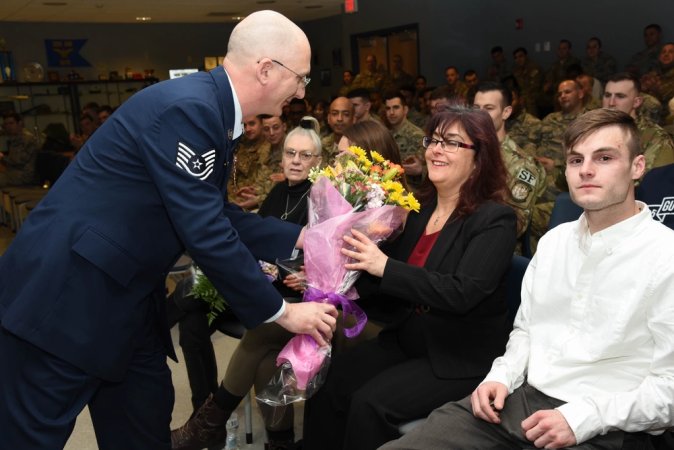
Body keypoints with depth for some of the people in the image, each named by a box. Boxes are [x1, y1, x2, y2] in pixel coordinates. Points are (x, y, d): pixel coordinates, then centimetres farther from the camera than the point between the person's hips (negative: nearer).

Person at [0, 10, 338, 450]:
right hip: (65, 291, -9)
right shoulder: (187, 107, -24)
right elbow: (205, 234, -25)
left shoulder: (210, 110, 6)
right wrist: (281, 311, -15)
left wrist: (301, 236, 8)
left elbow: (220, 215, 12)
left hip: (124, 294, 9)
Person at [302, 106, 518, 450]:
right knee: (326, 385, -11)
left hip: (462, 359, -6)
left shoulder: (495, 219, -11)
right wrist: (353, 268, -8)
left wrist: (384, 266, -30)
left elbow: (462, 292, -25)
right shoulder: (420, 209, 7)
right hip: (407, 341, 6)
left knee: (371, 403, -23)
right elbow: (394, 289, 10)